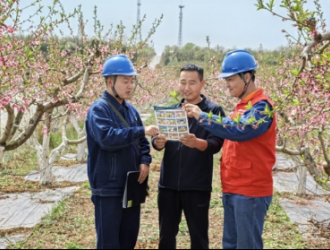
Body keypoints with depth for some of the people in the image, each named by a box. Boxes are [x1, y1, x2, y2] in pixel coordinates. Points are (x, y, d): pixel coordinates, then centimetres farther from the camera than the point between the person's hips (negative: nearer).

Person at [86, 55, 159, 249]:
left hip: (131, 187, 7)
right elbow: (107, 138, -29)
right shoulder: (99, 109, -12)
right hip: (108, 189, -7)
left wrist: (145, 161, -4)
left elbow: (141, 142, 16)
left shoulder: (131, 110, 11)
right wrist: (142, 130, -29)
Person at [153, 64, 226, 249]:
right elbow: (158, 142, 5)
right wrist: (158, 142, -19)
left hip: (197, 185, -4)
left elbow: (216, 144, -13)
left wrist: (197, 143, -33)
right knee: (166, 235, 12)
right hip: (169, 183, 4)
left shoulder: (214, 110, -2)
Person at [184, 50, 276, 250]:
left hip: (250, 191, -9)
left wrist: (202, 117, -21)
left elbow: (238, 131, -28)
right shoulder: (243, 105, 16)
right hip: (232, 189, 9)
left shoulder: (261, 106, -14)